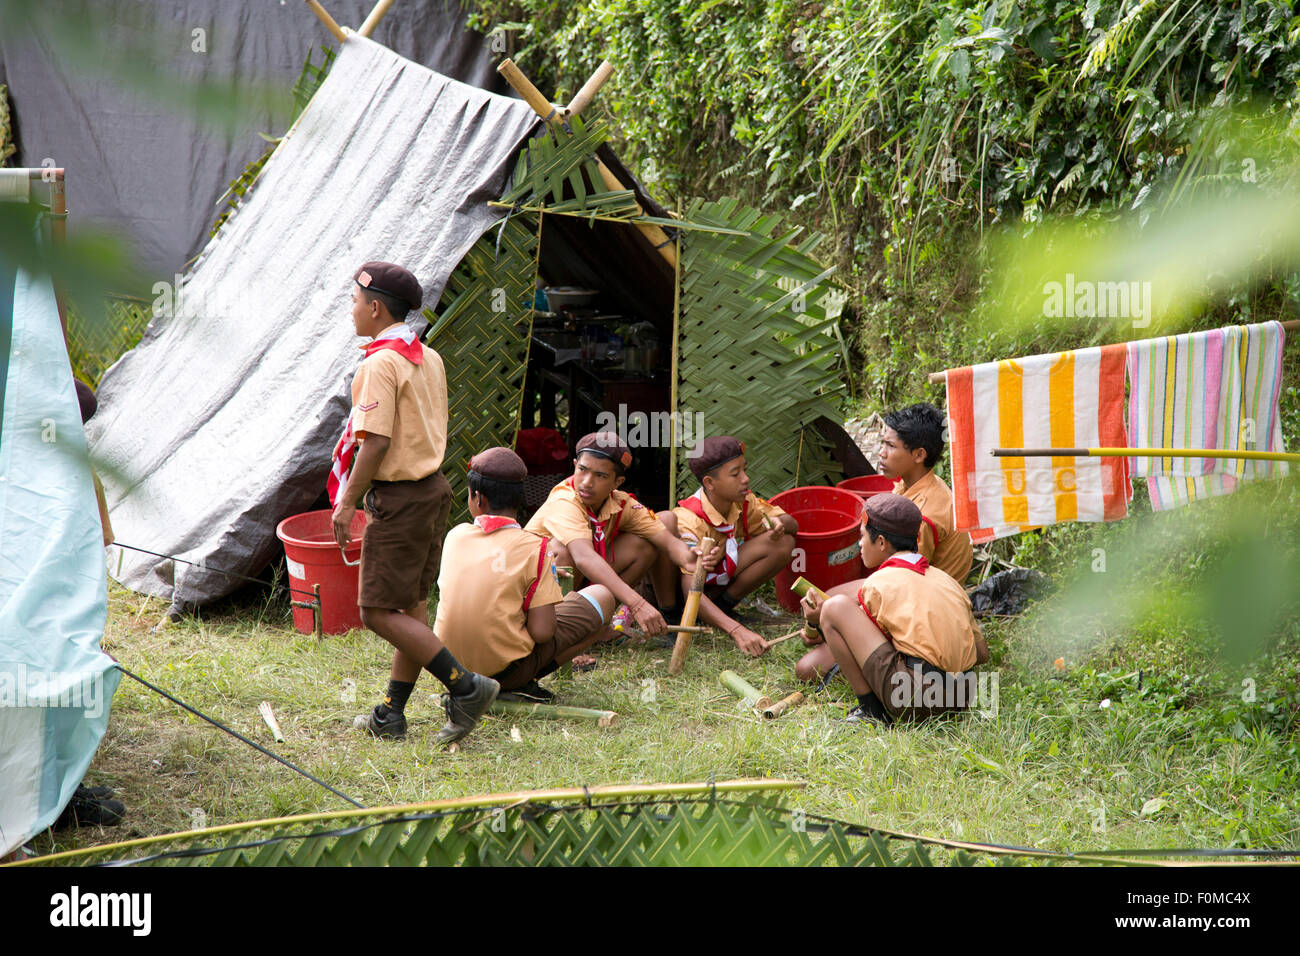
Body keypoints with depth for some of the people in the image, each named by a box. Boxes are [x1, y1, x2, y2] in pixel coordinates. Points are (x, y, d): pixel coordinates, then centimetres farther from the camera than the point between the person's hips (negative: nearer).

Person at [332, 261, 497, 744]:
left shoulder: (380, 364, -17)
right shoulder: (429, 358, 11)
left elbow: (377, 441, -22)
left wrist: (347, 501, -14)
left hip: (399, 497, -9)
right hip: (432, 487, 10)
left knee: (379, 611, -5)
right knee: (411, 606, 12)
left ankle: (465, 687, -10)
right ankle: (390, 714, 18)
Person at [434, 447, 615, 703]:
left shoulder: (456, 535, 0)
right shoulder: (534, 547, -13)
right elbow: (542, 632, -17)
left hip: (452, 665, 6)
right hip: (505, 669, -6)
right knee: (602, 598, 9)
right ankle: (521, 685, 0)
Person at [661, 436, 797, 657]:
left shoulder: (744, 502, -12)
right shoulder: (689, 520, -32)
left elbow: (792, 524, 0)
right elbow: (691, 591, -41)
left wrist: (779, 524, -28)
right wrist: (737, 631, -54)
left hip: (715, 584, 6)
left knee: (784, 543, -15)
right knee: (665, 521, -36)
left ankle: (722, 603, -4)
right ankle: (667, 611, -18)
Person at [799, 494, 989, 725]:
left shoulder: (877, 584, 4)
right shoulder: (945, 579, 20)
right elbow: (982, 652, 23)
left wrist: (819, 622, 26)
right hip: (960, 699, 7)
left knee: (836, 606, -1)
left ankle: (871, 711, -2)